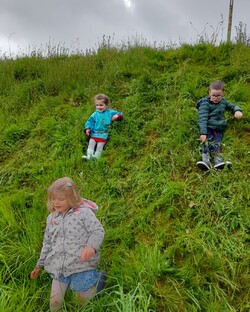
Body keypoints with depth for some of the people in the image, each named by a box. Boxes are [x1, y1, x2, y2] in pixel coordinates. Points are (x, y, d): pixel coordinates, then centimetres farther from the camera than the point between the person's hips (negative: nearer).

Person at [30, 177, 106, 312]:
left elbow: (98, 231, -13)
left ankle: (98, 279, 33)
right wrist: (39, 265, 23)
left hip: (82, 266, -5)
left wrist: (92, 246, -33)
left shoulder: (83, 212, -10)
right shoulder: (51, 218, 9)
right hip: (60, 269, 5)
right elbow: (47, 243, 19)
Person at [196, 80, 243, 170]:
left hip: (219, 129, 3)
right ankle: (206, 160, -46)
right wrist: (203, 133, -26)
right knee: (207, 142, -30)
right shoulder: (205, 104, -5)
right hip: (208, 128, -3)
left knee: (217, 143, -23)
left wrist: (238, 111, 3)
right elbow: (202, 119, -15)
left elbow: (233, 106, 30)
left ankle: (218, 162, -43)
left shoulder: (223, 101, 14)